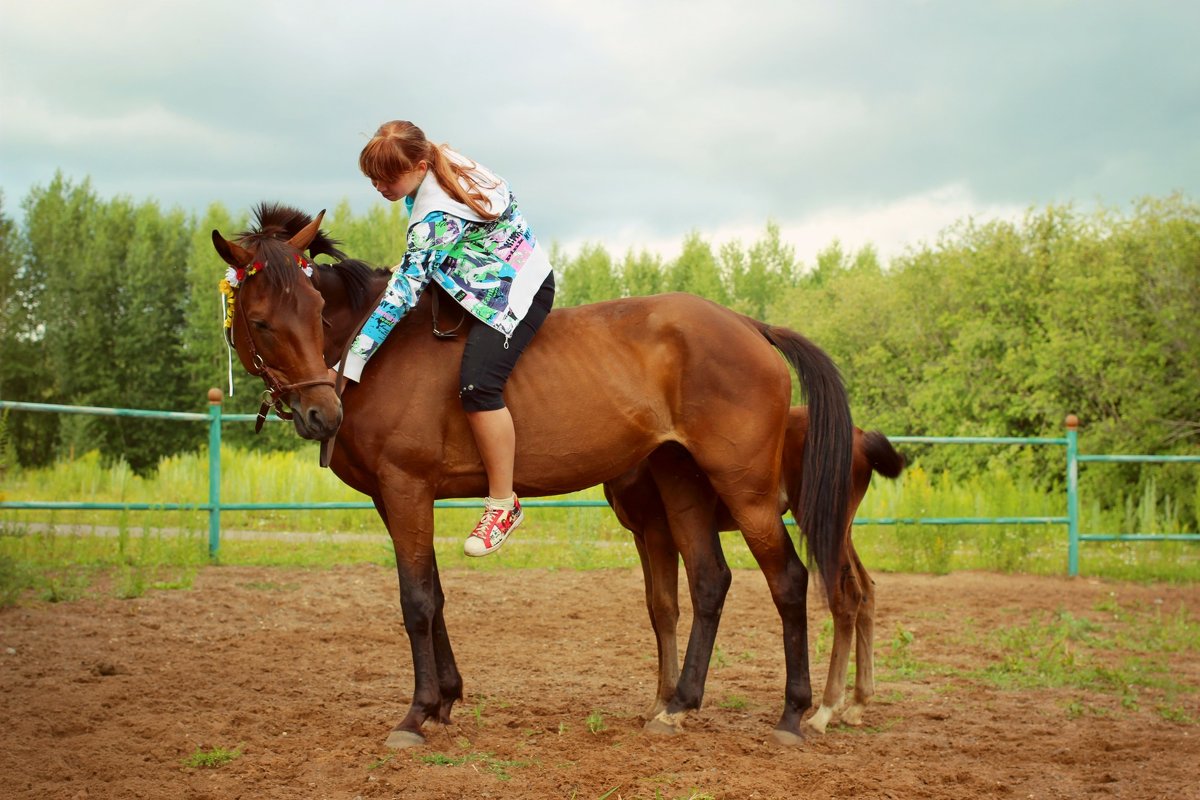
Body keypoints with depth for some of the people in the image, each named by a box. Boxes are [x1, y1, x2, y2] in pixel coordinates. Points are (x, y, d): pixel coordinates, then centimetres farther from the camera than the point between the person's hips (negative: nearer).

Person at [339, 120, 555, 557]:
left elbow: (404, 291, -30)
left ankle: (503, 504, -16)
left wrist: (351, 361, -27)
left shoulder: (436, 217, -30)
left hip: (516, 292, -12)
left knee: (477, 384, -27)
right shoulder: (442, 161, -5)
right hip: (492, 276, 12)